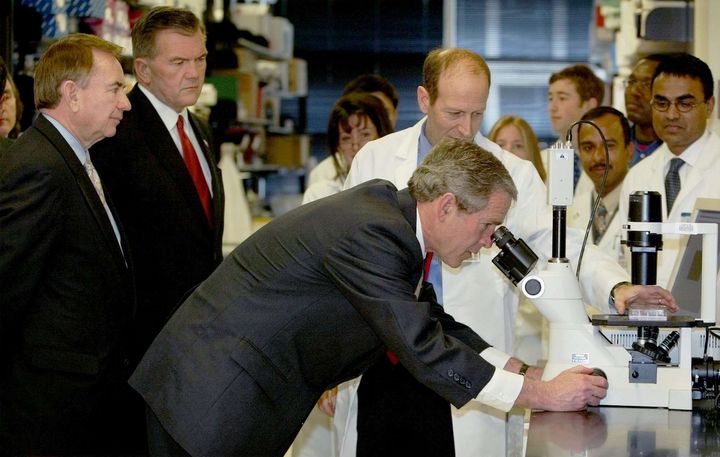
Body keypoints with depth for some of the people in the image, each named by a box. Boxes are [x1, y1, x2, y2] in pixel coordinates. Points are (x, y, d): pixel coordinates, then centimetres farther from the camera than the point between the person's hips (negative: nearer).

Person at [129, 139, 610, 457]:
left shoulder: (390, 207, 6)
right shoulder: (371, 233, -24)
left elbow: (434, 322, 15)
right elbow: (425, 351, -24)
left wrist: (529, 372, 7)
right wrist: (543, 393, -18)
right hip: (216, 402, -10)